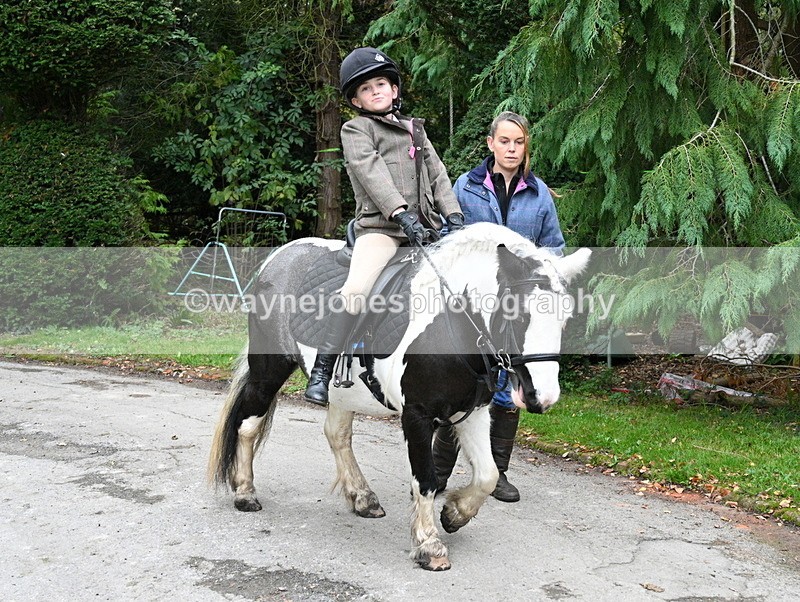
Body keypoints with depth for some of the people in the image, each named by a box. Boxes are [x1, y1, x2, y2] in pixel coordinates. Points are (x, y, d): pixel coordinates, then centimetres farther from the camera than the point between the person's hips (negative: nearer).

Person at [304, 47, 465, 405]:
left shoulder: (414, 130, 25)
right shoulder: (356, 130, 7)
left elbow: (437, 174, 19)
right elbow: (371, 172, -9)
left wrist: (454, 217, 4)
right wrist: (401, 213, -22)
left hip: (423, 227, 6)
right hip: (380, 227, -6)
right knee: (356, 288, -27)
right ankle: (322, 371, -21)